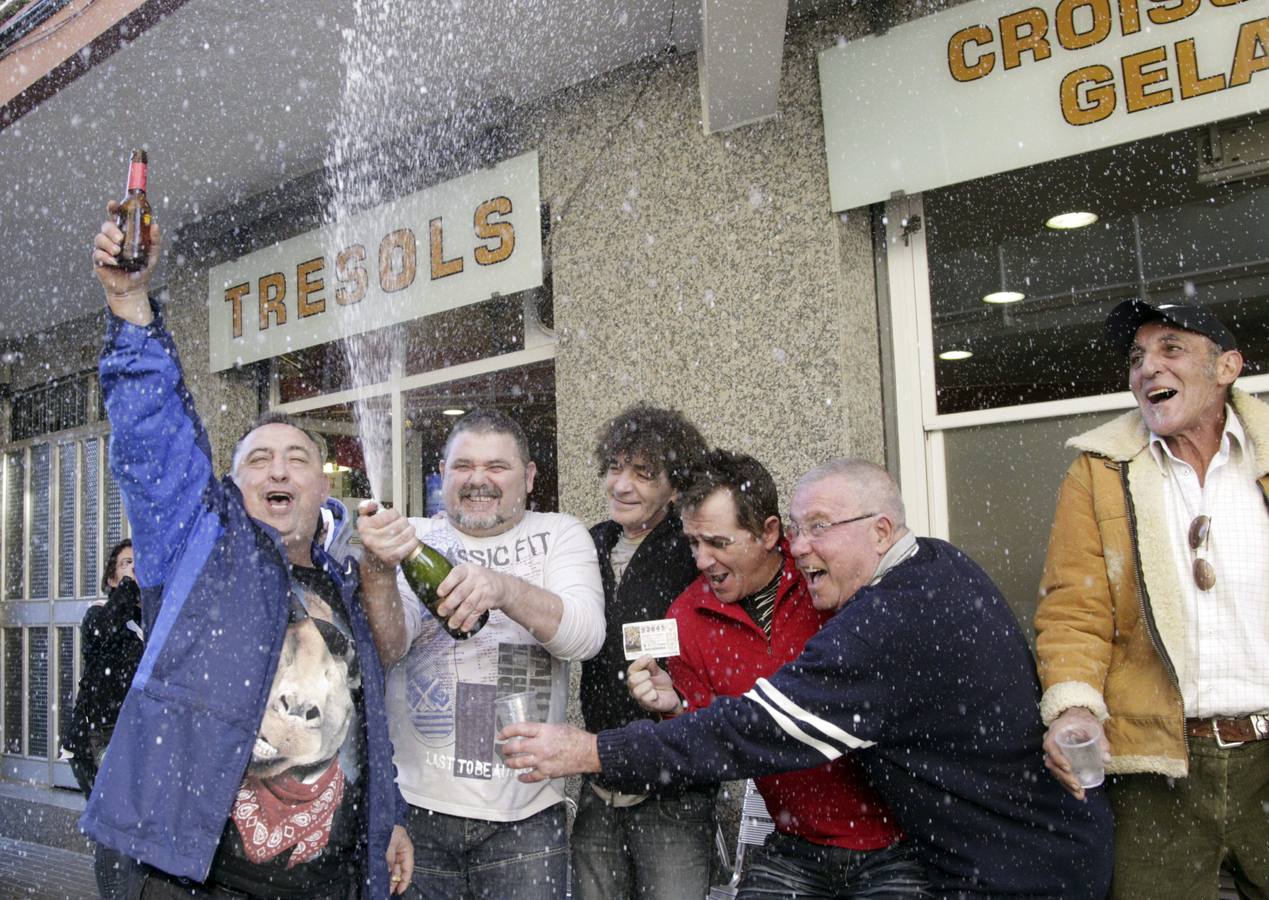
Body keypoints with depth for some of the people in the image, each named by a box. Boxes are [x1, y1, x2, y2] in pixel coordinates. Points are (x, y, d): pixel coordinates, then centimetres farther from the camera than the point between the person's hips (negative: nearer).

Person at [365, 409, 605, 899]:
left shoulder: (560, 535, 3)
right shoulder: (414, 539, 3)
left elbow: (585, 635, -13)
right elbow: (386, 649, -9)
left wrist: (503, 588, -31)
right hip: (415, 803, 0)